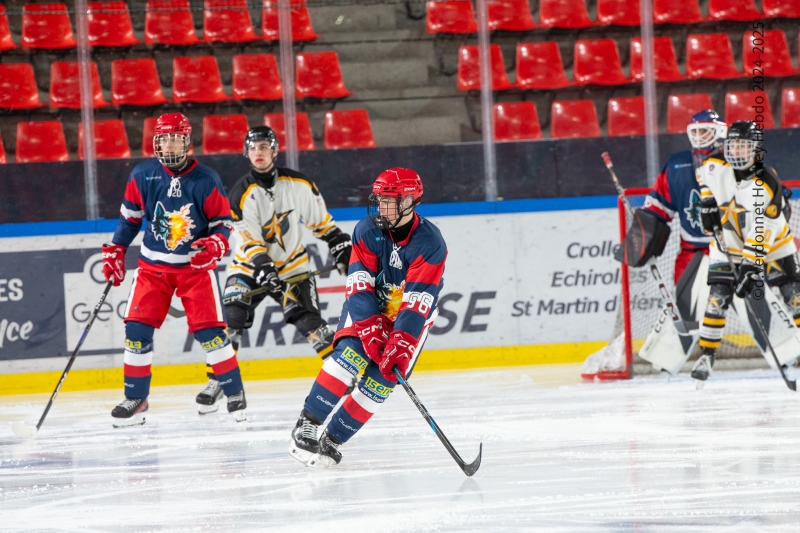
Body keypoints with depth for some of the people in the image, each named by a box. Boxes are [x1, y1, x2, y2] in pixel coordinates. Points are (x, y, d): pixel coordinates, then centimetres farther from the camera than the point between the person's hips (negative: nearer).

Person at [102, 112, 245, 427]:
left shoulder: (206, 180, -10)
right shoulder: (143, 176, -4)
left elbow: (224, 222, -4)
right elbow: (129, 216, 9)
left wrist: (215, 245, -23)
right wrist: (114, 252, 6)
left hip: (196, 265, -2)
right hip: (153, 265, 2)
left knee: (209, 330, -8)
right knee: (137, 329, -5)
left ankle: (234, 392, 8)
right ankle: (135, 398, 8)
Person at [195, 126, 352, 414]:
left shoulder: (299, 185, -7)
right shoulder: (242, 193, -14)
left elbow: (321, 220, 6)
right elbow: (249, 242, -20)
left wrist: (341, 246, 0)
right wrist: (264, 270, -33)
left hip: (292, 265, 1)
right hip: (250, 266, -1)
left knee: (309, 320, -14)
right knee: (232, 318, -14)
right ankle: (216, 382, -4)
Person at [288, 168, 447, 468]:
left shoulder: (430, 244, -22)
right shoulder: (368, 231, -15)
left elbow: (416, 302, -28)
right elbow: (360, 286, -19)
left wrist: (400, 345, -37)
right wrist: (370, 329, -32)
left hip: (411, 317, -1)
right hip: (368, 309, 1)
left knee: (381, 378, -16)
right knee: (351, 352, -25)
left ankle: (332, 440, -8)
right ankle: (307, 424, -23)